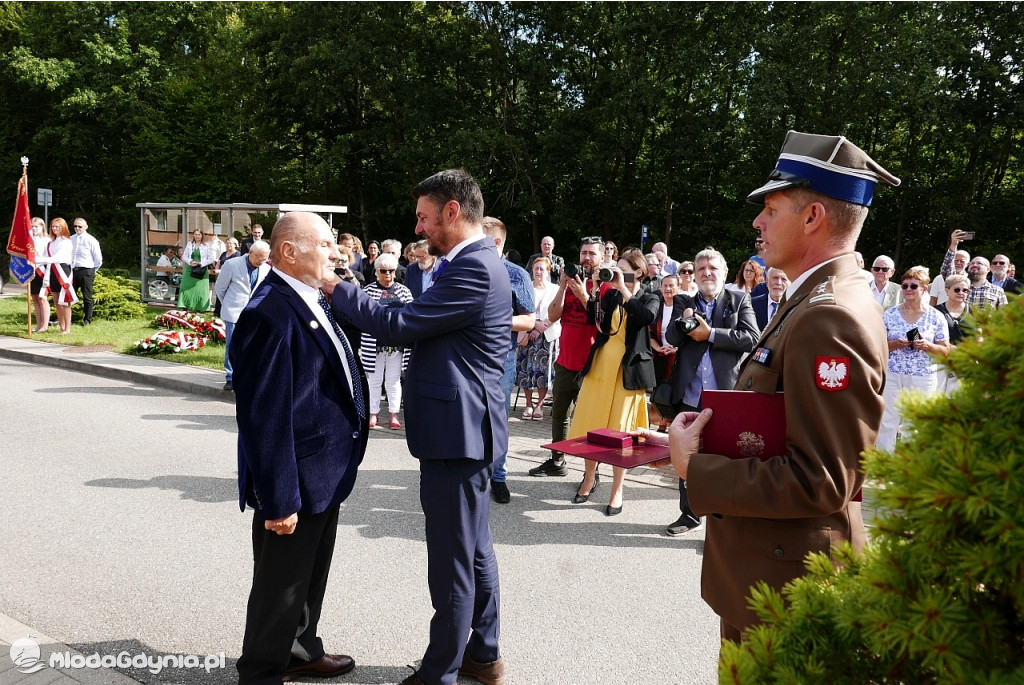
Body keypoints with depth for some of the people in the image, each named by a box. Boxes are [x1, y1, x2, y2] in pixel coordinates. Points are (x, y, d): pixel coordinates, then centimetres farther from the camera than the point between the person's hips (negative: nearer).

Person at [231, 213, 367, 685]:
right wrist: (278, 499, -25)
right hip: (295, 480, -10)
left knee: (311, 575, 26)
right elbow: (264, 415, -27)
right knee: (281, 584, 10)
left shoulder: (312, 300, 6)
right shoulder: (270, 313, -25)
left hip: (324, 475, 10)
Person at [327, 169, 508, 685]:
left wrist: (337, 289, -8)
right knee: (475, 550, 20)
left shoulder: (474, 269, -19)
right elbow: (419, 327, 12)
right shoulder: (477, 262, 14)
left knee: (452, 564, 1)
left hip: (455, 433, -11)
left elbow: (399, 325, -19)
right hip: (469, 428, 11)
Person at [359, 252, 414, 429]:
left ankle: (394, 414, 15)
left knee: (394, 380, 8)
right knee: (375, 379, 7)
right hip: (374, 342, -1)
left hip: (397, 342, 1)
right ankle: (373, 413, 15)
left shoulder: (403, 291, 7)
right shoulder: (368, 290, 1)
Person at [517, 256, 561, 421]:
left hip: (547, 335, -1)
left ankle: (540, 404, 3)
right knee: (526, 369, -2)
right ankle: (529, 404, 8)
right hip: (527, 334, 1)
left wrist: (540, 329, -9)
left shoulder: (555, 290, 7)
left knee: (543, 368, -5)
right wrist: (535, 324, -15)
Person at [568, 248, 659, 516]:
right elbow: (593, 319, -3)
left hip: (627, 371, -4)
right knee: (591, 426, 8)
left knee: (620, 431, 2)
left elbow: (646, 317, -23)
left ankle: (617, 491, 11)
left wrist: (624, 289, -21)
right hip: (599, 366, 4)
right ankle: (590, 477, 27)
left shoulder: (650, 299, 0)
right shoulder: (610, 295, 10)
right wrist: (594, 291, -12)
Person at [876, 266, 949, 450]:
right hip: (891, 375, 1)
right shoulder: (890, 314, 3)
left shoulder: (936, 317, 1)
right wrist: (894, 344, -14)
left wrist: (927, 346, -15)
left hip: (922, 378, 0)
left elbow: (945, 350, 5)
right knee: (886, 422, 0)